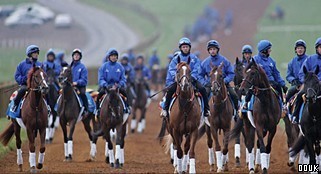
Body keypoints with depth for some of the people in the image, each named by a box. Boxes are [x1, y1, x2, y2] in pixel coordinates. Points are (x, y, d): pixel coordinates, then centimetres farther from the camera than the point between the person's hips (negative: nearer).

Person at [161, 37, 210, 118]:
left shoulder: (194, 58, 8)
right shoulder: (176, 59, 7)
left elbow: (196, 71, -1)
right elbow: (172, 70, -1)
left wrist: (191, 78, -18)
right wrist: (177, 76, -19)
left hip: (192, 79, 0)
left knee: (202, 89, -23)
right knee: (170, 89, -26)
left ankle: (206, 110, -12)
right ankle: (165, 109, -15)